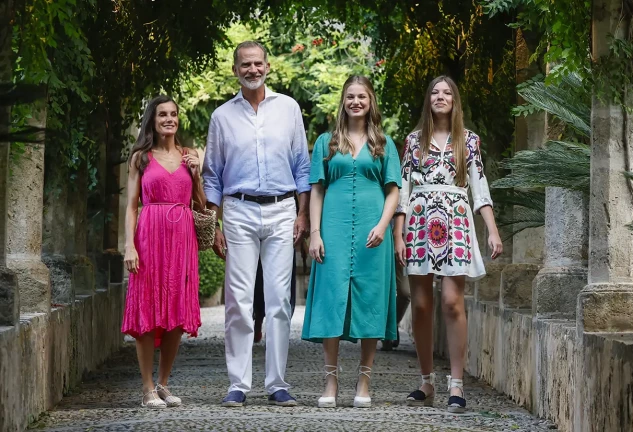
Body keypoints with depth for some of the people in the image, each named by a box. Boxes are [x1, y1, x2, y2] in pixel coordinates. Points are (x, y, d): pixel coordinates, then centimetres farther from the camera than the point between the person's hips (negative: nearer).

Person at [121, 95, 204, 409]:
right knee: (148, 312, -4)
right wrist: (129, 246, -8)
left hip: (183, 238, 3)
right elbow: (132, 206, 3)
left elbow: (201, 204, 14)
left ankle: (164, 384, 13)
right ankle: (148, 389, 1)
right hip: (150, 235, -3)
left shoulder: (188, 156, 15)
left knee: (177, 313, 2)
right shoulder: (141, 158, 7)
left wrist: (196, 173, 1)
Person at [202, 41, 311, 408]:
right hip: (239, 212, 0)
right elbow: (212, 176, 11)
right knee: (239, 301, -4)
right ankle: (239, 385, 0)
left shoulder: (288, 108, 8)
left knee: (280, 300, -1)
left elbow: (302, 166, 10)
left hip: (281, 212, 0)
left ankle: (278, 384, 4)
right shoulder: (223, 116, 9)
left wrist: (303, 215, 3)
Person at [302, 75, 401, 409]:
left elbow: (393, 191, 7)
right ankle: (331, 384, -3)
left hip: (371, 233, 0)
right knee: (331, 299, -6)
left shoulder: (384, 144, 13)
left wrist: (382, 225, -9)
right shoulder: (326, 143, 13)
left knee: (369, 301, -1)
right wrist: (315, 233, 0)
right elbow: (316, 190, 10)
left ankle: (364, 384, 5)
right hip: (334, 230, 0)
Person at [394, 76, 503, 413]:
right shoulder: (414, 139, 12)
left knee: (452, 302, -11)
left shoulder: (468, 140, 10)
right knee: (420, 306, 1)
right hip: (419, 222, 2)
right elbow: (404, 189, 10)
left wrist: (493, 231, -3)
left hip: (455, 222, -2)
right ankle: (427, 383, 12)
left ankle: (456, 385, -9)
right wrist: (398, 235, 2)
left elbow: (480, 187, 7)